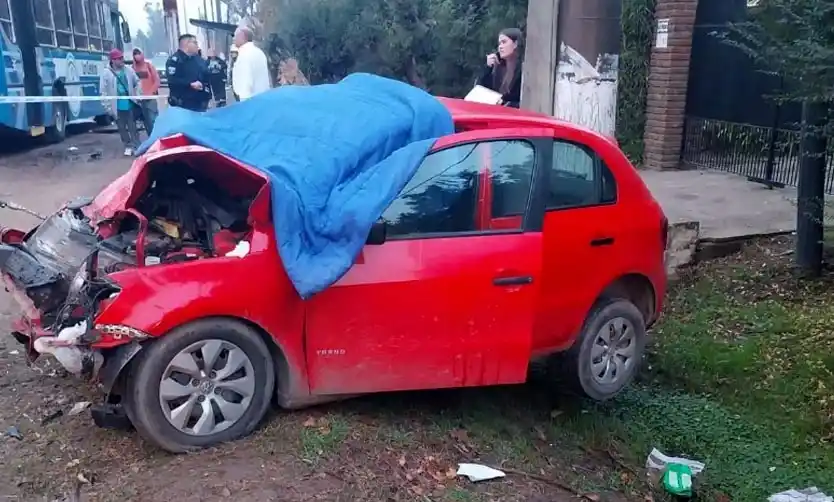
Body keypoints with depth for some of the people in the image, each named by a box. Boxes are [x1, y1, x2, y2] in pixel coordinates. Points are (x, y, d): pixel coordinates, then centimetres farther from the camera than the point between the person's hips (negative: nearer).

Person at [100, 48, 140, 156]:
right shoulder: (107, 73, -7)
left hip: (130, 103, 1)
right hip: (117, 106, -1)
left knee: (132, 126, 3)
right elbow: (104, 92, -7)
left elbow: (137, 83, 14)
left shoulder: (129, 70, 2)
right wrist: (108, 107, -10)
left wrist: (137, 96, 3)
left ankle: (136, 146, 6)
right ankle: (128, 146, 21)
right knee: (122, 128, 9)